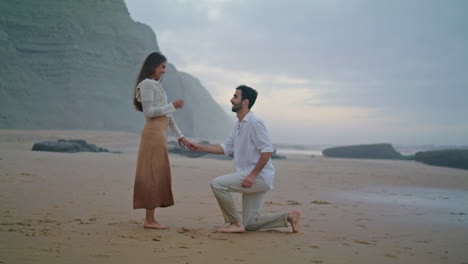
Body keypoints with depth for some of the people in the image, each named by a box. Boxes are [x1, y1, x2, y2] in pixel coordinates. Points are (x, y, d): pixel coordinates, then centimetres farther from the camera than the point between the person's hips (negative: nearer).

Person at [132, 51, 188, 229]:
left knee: (158, 175, 7)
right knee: (153, 175, -8)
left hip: (159, 134, 9)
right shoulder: (147, 84, -6)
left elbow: (166, 114, 22)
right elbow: (148, 112, -15)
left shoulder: (157, 85, 22)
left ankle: (151, 219, 10)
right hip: (153, 133, -9)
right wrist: (173, 106, -13)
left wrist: (179, 135, 22)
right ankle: (149, 220, -6)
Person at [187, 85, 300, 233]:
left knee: (217, 184, -18)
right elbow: (226, 148, 21)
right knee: (250, 224, 9)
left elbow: (267, 150, -19)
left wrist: (252, 175, -22)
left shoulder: (254, 122, -13)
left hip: (260, 176, -10)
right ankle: (289, 216, 18)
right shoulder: (238, 125, 17)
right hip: (253, 179, 10)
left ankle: (236, 223, -9)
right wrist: (199, 147, 16)